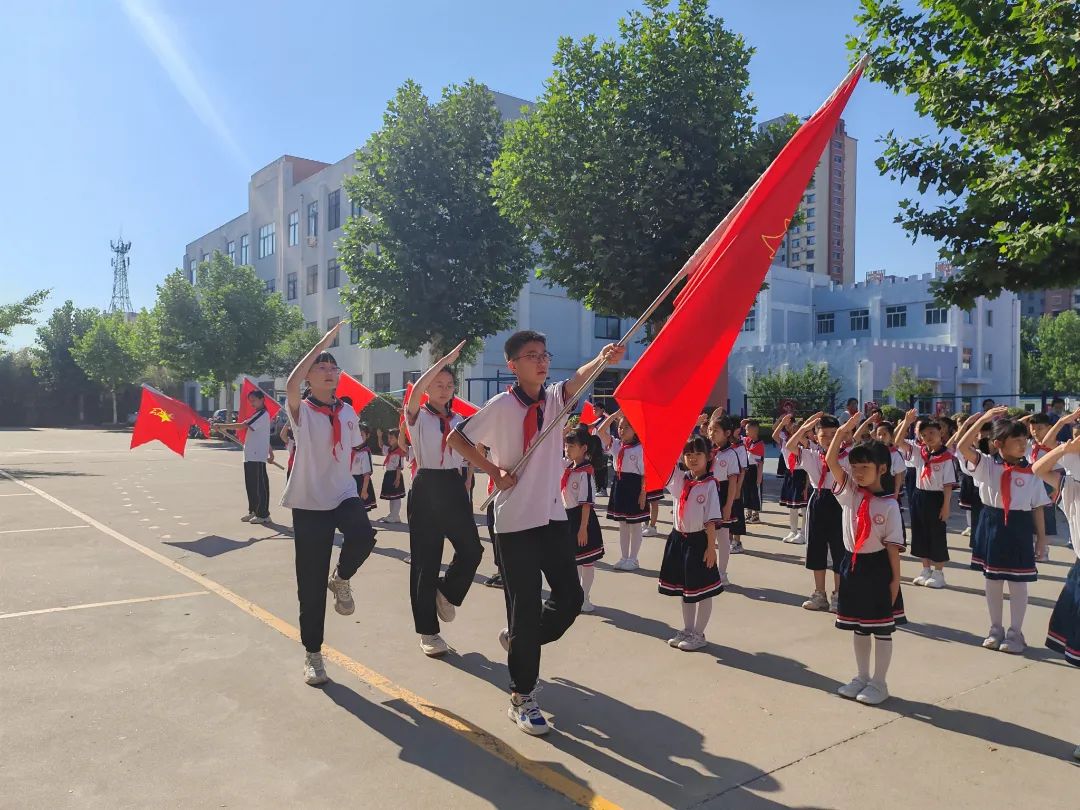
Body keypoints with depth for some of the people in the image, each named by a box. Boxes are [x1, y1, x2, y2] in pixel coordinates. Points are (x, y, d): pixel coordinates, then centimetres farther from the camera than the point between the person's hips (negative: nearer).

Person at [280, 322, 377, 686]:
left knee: (363, 535, -31)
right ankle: (312, 654, 20)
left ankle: (341, 580, 2)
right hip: (309, 503, -3)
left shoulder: (349, 413, 8)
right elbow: (291, 385, -29)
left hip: (344, 496, 3)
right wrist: (322, 343, -27)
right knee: (311, 584, 1)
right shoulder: (301, 411, -6)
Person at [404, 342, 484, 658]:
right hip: (427, 488, -4)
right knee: (425, 560, 1)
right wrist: (444, 359, -24)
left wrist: (466, 492, 9)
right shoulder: (417, 416, -3)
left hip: (454, 487, 4)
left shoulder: (459, 420, 12)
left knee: (472, 550, -7)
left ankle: (446, 592, 24)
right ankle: (428, 631, 14)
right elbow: (415, 391, -25)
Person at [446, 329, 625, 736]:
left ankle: (518, 639, 33)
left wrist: (603, 359, -31)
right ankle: (521, 698, 14)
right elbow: (455, 439, -2)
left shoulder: (554, 398, 5)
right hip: (516, 520, -5)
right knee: (526, 607, -1)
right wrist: (494, 471, -8)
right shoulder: (500, 406, -8)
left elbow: (577, 380, -12)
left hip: (554, 515, 5)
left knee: (570, 598, 6)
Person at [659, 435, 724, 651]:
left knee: (702, 589, 6)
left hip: (698, 540, -6)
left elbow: (711, 519, -13)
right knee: (683, 588, 17)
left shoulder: (709, 484, -12)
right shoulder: (680, 479, 3)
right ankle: (687, 630, 32)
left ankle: (698, 634, 20)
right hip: (678, 538, 6)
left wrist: (711, 547, -14)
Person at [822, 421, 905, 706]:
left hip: (877, 567, -4)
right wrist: (842, 432, -22)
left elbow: (893, 545, -10)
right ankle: (861, 678, 31)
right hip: (852, 564, 5)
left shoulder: (889, 505, -11)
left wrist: (895, 579, -9)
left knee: (882, 629, 9)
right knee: (858, 627, 17)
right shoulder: (849, 490, -1)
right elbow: (830, 462, -13)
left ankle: (879, 683, 21)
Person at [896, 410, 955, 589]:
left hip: (936, 498, -6)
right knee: (920, 535, 13)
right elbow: (898, 441, -5)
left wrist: (946, 506, -13)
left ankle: (938, 573, 16)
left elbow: (948, 484, -11)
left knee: (937, 536, 5)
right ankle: (926, 571, 26)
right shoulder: (918, 451, 3)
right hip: (919, 496, 6)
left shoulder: (946, 457, -11)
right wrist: (907, 422, -14)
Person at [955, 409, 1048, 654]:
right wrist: (983, 419, -22)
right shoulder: (986, 464, -5)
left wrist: (1041, 537, 3)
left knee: (1018, 583, 6)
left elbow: (1037, 507, 3)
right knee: (992, 580, 12)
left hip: (1019, 527, 0)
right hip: (992, 524, 1)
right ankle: (995, 629, 27)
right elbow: (962, 447, -21)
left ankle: (1015, 632, 21)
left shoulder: (1030, 472, -3)